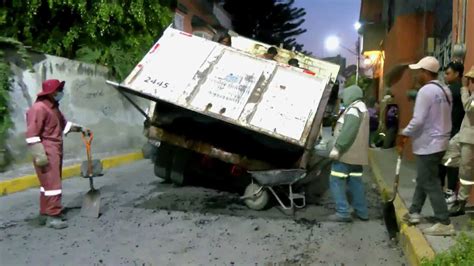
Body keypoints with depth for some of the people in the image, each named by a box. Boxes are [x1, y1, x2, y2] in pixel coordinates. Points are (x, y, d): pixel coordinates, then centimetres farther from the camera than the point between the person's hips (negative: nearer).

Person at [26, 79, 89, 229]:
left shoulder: (53, 107, 14)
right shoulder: (39, 108, -17)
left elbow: (63, 124, 30)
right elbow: (32, 134, -21)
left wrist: (79, 128, 23)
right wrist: (39, 155, -24)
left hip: (55, 151, 10)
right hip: (47, 153, -10)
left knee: (50, 182, 15)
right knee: (52, 183, -9)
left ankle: (45, 212, 26)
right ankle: (52, 217, -4)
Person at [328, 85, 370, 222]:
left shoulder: (354, 109, -13)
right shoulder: (362, 108, 21)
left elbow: (348, 131, -25)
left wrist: (337, 148, -25)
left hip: (346, 153, -10)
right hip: (357, 154, 10)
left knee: (336, 182, -5)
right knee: (356, 182, 13)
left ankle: (343, 213, -6)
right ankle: (362, 211, 17)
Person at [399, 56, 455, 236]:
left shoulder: (426, 90, -19)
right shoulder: (444, 90, 11)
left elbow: (418, 120, -24)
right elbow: (439, 118, 14)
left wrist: (404, 134, -9)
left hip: (429, 144, -10)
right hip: (439, 142, 10)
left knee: (430, 184, -3)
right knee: (423, 179, 18)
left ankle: (444, 223, 1)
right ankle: (414, 212, 27)